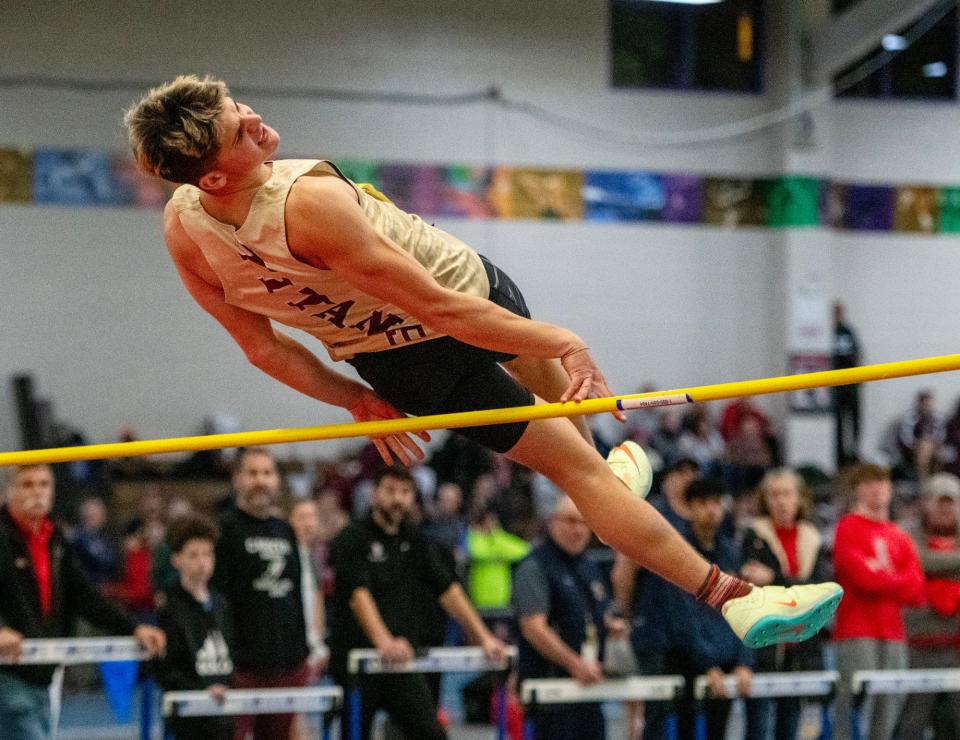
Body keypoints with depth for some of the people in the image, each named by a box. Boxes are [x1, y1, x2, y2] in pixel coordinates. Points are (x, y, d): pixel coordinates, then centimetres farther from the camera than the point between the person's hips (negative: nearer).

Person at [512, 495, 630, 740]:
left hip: (588, 683, 8)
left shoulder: (589, 566, 18)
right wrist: (574, 664, -25)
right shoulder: (535, 567, -9)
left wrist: (612, 625, 5)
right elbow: (533, 628, -18)